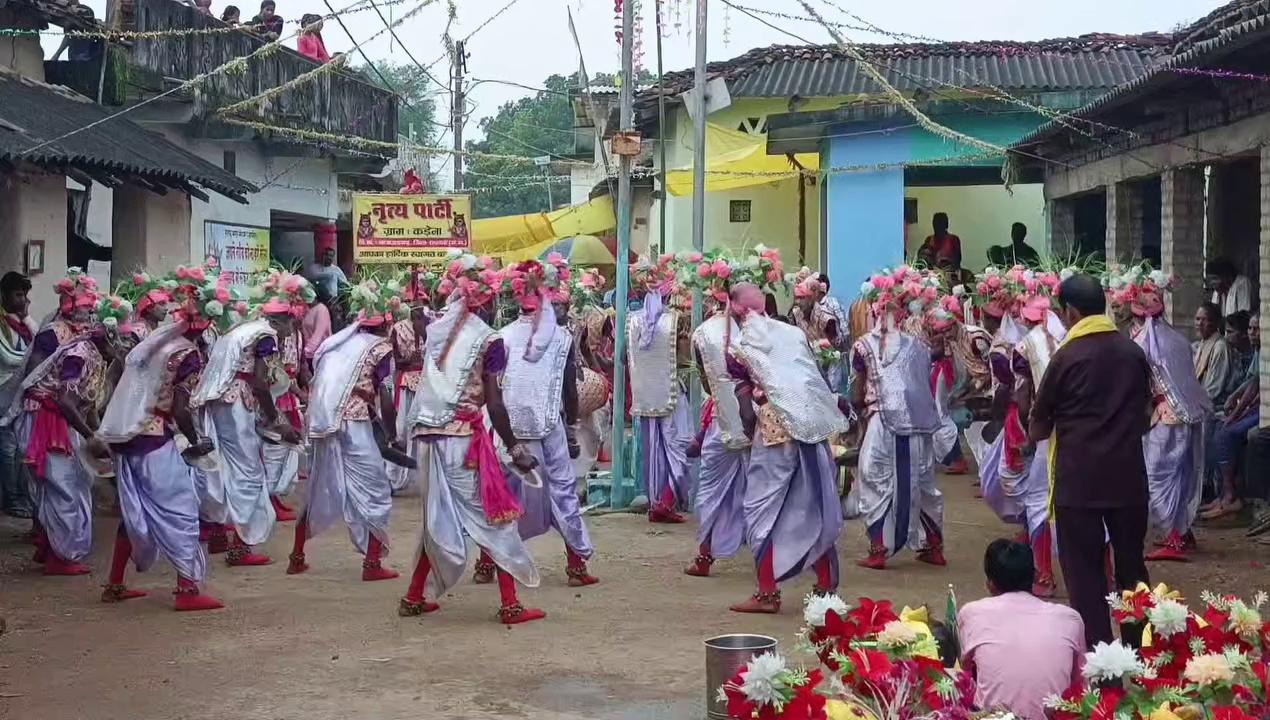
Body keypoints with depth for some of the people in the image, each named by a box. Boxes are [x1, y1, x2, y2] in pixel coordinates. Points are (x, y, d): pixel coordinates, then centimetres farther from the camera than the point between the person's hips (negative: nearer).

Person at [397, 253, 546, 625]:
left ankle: (414, 597, 22)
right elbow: (494, 404, -9)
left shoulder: (436, 330, 9)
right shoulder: (488, 341, -6)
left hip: (428, 437, 6)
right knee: (494, 516, 3)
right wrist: (515, 447, -1)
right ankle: (510, 605, 3)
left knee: (439, 520, 19)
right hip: (464, 439, -6)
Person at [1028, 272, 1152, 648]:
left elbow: (1037, 429, -2)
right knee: (1131, 563, 15)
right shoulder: (1133, 352, 4)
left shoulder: (1067, 356, -9)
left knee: (1085, 570, 3)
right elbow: (1145, 414, 15)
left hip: (1079, 478, -4)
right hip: (1128, 475, 5)